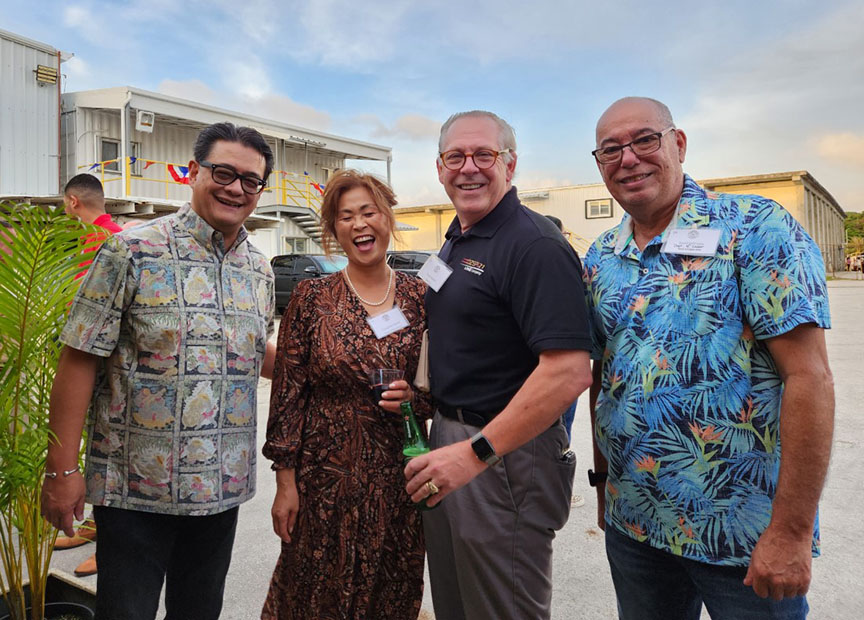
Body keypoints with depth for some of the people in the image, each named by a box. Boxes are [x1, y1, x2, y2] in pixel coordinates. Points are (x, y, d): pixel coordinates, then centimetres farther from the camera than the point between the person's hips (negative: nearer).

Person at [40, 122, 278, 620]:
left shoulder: (260, 269, 6)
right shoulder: (133, 252, -11)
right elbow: (80, 359, -11)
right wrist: (62, 469, -12)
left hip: (223, 487, 5)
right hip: (135, 487, -5)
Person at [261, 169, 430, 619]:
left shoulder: (420, 297, 1)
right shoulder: (311, 297, -3)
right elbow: (287, 392, -3)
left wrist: (417, 396, -13)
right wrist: (285, 481, -5)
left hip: (399, 476, 2)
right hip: (326, 475, -1)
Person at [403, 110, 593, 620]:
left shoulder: (535, 245, -18)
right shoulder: (457, 240, 12)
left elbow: (570, 371, -27)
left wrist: (476, 452, -27)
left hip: (505, 457, -9)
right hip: (449, 442, 9)